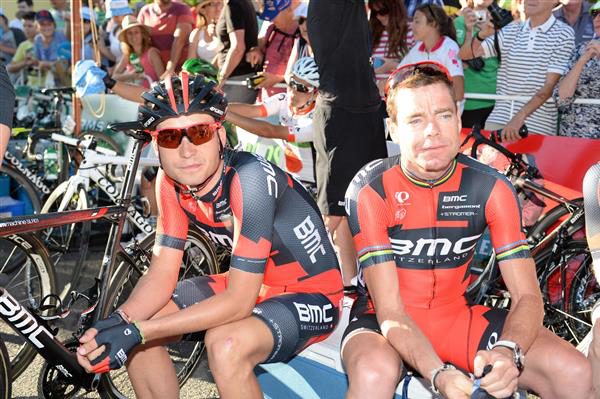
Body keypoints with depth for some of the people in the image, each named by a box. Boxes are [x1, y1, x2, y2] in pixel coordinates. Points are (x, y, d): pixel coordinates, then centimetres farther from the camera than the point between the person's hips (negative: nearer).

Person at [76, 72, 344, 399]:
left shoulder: (248, 178, -31)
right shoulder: (170, 182, -8)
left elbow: (239, 301, -31)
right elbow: (161, 275, -5)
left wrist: (139, 331, -32)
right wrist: (118, 322, -25)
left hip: (310, 296, -7)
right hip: (246, 284, 7)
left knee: (226, 342, -35)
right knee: (132, 327, -4)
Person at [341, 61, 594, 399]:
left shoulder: (491, 188, -8)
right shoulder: (370, 191, -18)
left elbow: (528, 297, -10)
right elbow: (390, 311, -21)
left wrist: (508, 353, -33)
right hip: (382, 320, -3)